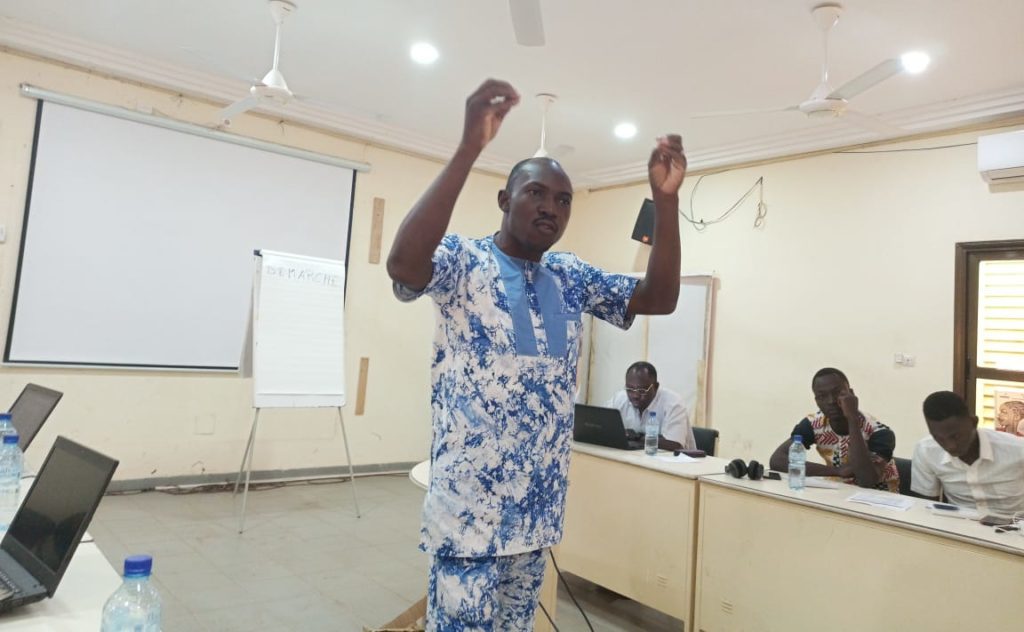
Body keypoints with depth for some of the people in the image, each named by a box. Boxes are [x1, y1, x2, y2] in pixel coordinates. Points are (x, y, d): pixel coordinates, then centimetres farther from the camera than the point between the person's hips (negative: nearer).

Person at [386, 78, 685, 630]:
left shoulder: (571, 278, 9)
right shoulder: (463, 261, -9)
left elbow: (660, 298, 3)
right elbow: (402, 262, -31)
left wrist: (665, 199, -9)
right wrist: (470, 147, -34)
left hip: (537, 509, 6)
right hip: (470, 508, -6)